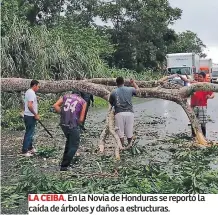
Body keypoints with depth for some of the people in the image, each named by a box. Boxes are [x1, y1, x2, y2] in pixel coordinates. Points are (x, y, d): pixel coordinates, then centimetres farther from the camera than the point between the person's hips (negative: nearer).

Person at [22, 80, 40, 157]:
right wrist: (35, 114, -19)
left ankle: (30, 148, 31)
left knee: (30, 132, 20)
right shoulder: (31, 93, -18)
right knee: (29, 133, -3)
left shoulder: (28, 92, 13)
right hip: (30, 116, -10)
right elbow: (29, 105, -27)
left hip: (28, 115, 10)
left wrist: (35, 114, 20)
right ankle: (24, 151, 3)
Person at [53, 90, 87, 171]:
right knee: (74, 145, 10)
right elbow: (81, 119, 3)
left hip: (63, 124, 4)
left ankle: (65, 160, 34)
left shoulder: (66, 96, 17)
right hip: (73, 125, -4)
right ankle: (64, 166, 9)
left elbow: (55, 105, 2)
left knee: (69, 140, 28)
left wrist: (62, 114, 10)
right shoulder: (83, 102, 10)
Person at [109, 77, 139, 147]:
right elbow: (138, 90, 26)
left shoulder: (113, 92, 2)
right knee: (129, 131, 14)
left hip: (119, 113, -2)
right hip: (129, 113, 2)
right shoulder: (130, 89, 6)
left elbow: (110, 103, 9)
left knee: (120, 132, 6)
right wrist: (133, 83, 40)